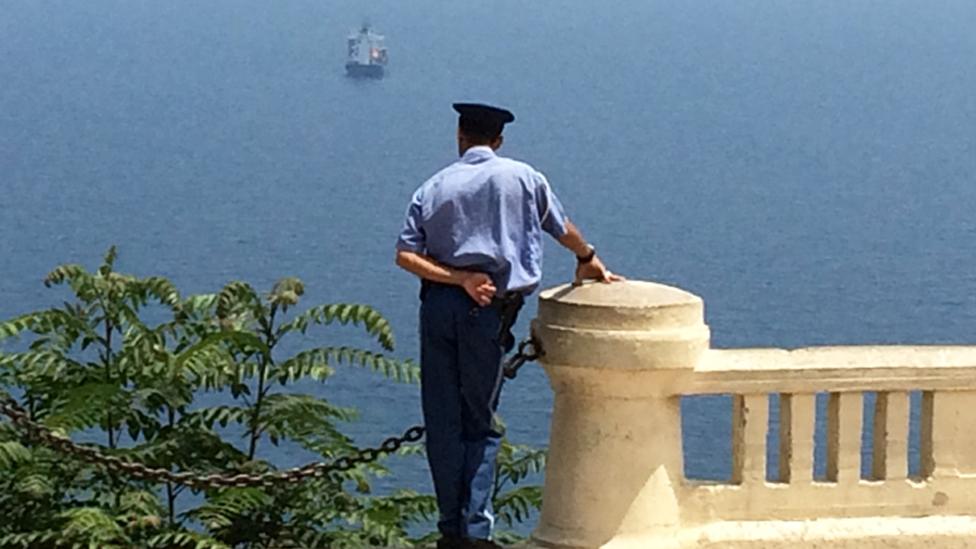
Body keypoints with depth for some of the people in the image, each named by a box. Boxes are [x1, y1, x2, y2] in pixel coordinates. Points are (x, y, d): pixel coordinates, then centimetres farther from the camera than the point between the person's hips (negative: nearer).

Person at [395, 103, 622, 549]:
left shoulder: (433, 187, 8)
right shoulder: (522, 177, 3)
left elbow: (405, 255, -4)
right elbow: (564, 231, 18)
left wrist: (461, 279, -7)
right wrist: (589, 261, 36)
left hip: (437, 303, 2)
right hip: (487, 311, -2)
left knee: (442, 422, 9)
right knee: (480, 423, 6)